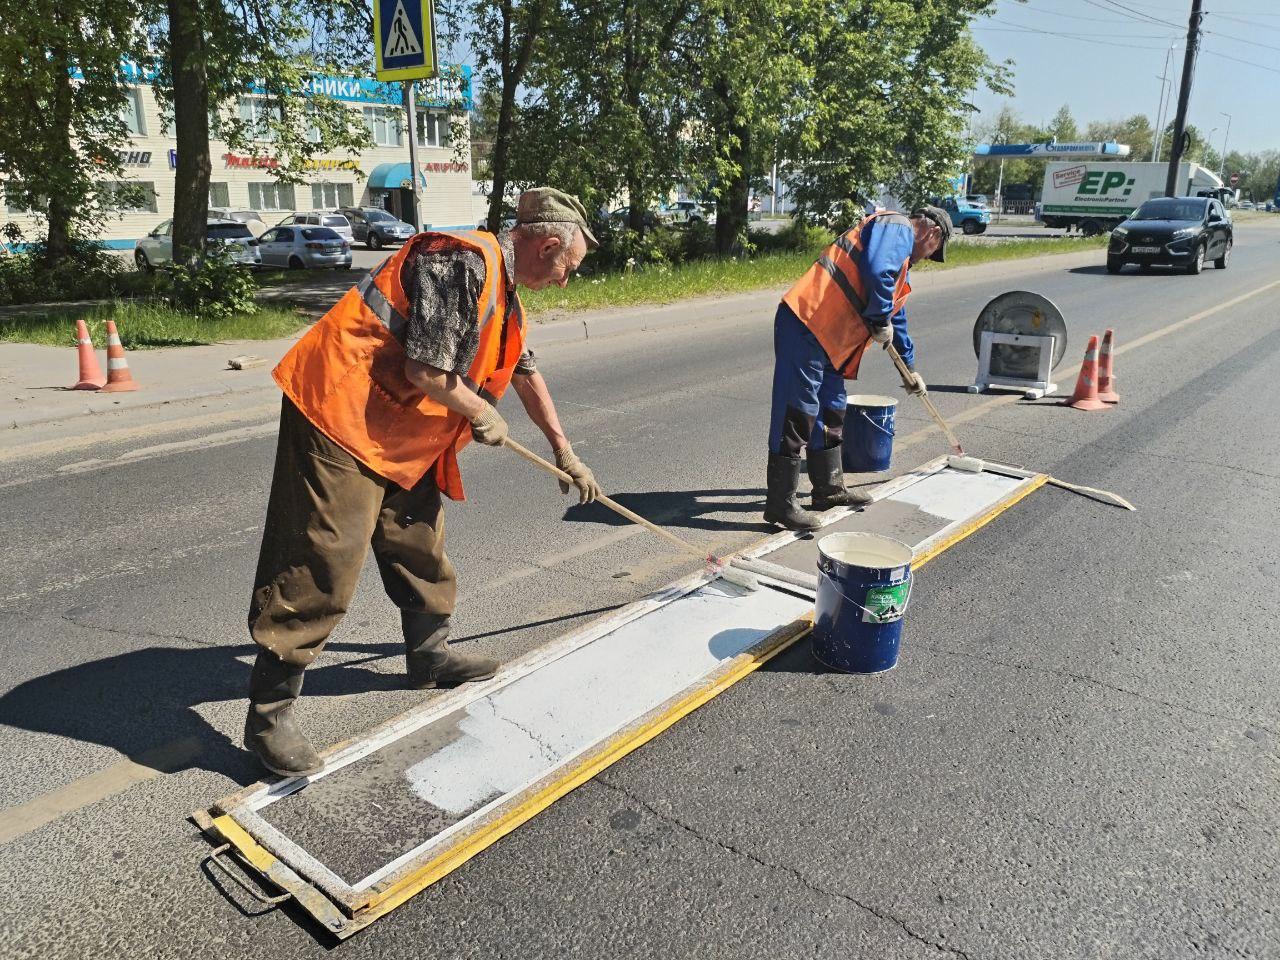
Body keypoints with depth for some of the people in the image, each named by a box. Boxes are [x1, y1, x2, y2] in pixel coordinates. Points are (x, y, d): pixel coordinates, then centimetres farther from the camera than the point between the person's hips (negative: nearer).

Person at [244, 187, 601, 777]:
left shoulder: (503, 290, 16)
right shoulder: (464, 262, -19)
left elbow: (525, 371, 28)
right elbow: (425, 371, -24)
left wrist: (564, 453, 31)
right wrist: (482, 413, -6)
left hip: (400, 436, 11)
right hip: (341, 411, -10)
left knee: (420, 545, 18)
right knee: (320, 563, -9)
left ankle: (430, 656, 36)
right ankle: (269, 714, 1)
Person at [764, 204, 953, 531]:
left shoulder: (902, 263, 30)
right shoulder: (897, 228, -2)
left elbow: (897, 318, 41)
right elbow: (877, 272, -23)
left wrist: (910, 369, 48)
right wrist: (881, 320, -9)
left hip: (828, 340, 11)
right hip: (805, 325, -11)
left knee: (831, 413, 18)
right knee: (798, 415, -8)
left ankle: (829, 489, 31)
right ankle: (781, 504, -4)